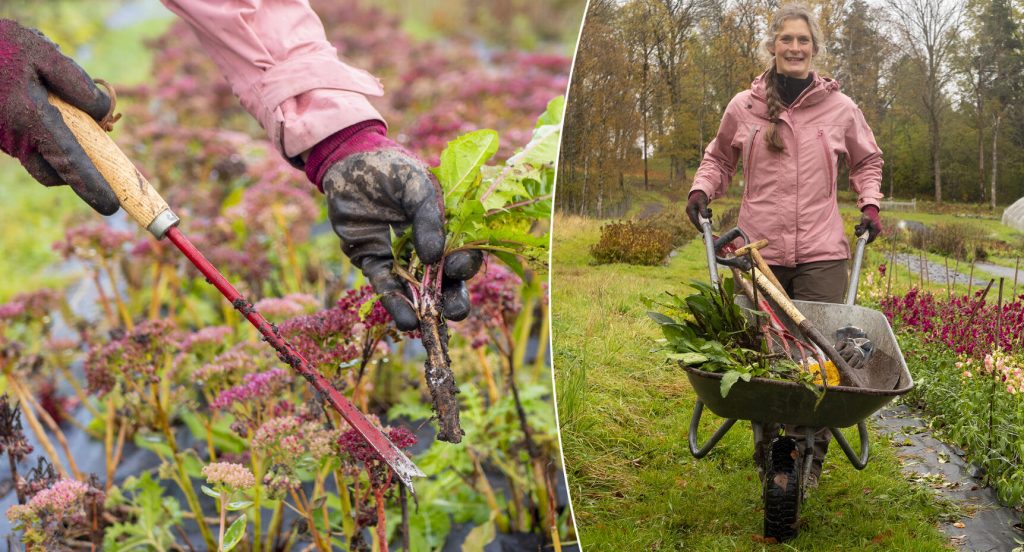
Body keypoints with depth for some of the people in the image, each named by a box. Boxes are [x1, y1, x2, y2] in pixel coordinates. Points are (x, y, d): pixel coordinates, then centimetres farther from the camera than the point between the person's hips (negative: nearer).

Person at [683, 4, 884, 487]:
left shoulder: (840, 108, 7)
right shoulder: (743, 107, 6)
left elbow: (867, 161, 24)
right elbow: (719, 157, 23)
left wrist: (870, 205, 12)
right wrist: (701, 190, 7)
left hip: (821, 253, 0)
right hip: (758, 249, 0)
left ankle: (811, 451, 11)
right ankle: (766, 440, 23)